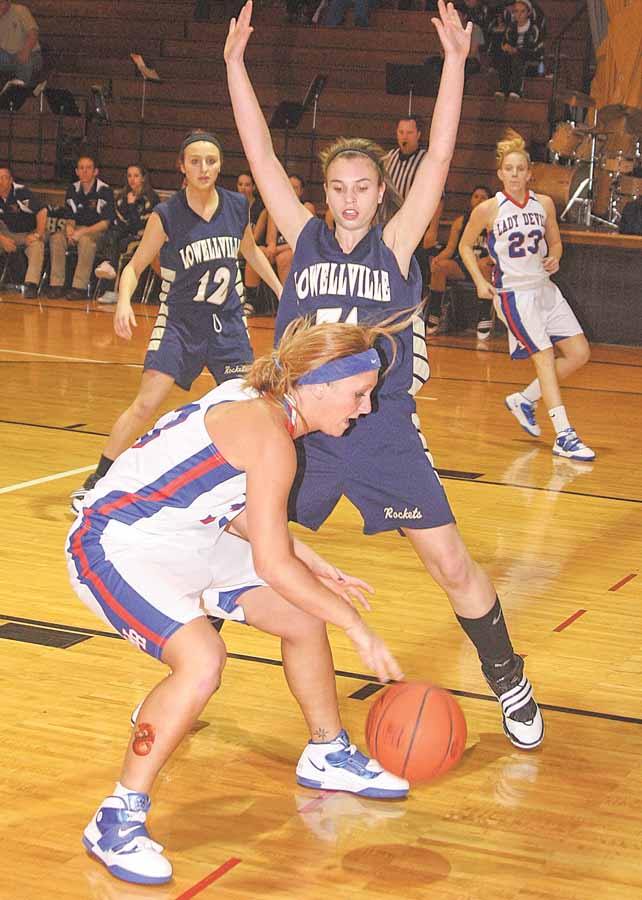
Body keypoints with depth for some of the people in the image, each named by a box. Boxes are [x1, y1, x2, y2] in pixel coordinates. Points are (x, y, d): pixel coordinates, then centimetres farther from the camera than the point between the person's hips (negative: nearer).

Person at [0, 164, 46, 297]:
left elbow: (41, 210, -27)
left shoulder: (21, 192, -21)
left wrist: (38, 235, -29)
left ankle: (31, 285, -36)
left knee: (36, 246, -34)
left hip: (30, 232, -4)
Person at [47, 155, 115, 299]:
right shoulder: (73, 189, 7)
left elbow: (105, 223, -11)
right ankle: (56, 284, -25)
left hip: (97, 231, -5)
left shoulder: (105, 190, -9)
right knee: (56, 238, -24)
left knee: (86, 240, -38)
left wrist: (82, 232, -21)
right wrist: (69, 227, -13)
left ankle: (80, 287, -38)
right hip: (77, 228, 5)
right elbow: (70, 218, 13)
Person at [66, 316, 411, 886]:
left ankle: (328, 756, 36)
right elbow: (272, 566, -24)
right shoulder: (268, 433, -27)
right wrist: (358, 630, -16)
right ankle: (117, 823, -15)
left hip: (189, 537, 10)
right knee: (202, 659, -30)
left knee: (302, 617, 12)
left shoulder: (263, 406, 1)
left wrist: (311, 565, 9)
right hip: (114, 546, -10)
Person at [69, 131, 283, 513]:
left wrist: (282, 292, 18)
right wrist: (124, 301, -23)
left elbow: (252, 252, 17)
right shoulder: (166, 216, -12)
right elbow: (135, 267, -4)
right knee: (146, 404, -13)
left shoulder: (238, 206, -2)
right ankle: (96, 482, -1)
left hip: (228, 320, 3)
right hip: (179, 320, -3)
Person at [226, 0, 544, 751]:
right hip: (302, 426, 2)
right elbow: (259, 153, -1)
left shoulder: (395, 244, -2)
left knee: (452, 567, -1)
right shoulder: (305, 238, 2)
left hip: (384, 432, -2)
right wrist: (234, 62, -5)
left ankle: (510, 685, 19)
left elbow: (438, 158, -9)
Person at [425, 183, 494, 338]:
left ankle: (484, 318, -33)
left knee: (483, 266, -39)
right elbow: (450, 248, 6)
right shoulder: (460, 222, 12)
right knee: (439, 266, -25)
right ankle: (434, 316, -21)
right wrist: (438, 258, -16)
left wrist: (487, 260, -30)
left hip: (486, 268, -3)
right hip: (461, 266, 3)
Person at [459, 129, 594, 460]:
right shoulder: (488, 210, -8)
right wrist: (480, 282, -6)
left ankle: (525, 400, 20)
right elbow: (465, 246, 5)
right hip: (512, 293, -6)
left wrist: (554, 258, -6)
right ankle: (564, 437, -15)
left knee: (580, 353, 2)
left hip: (545, 289, 6)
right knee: (545, 357, -14)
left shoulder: (544, 204, 3)